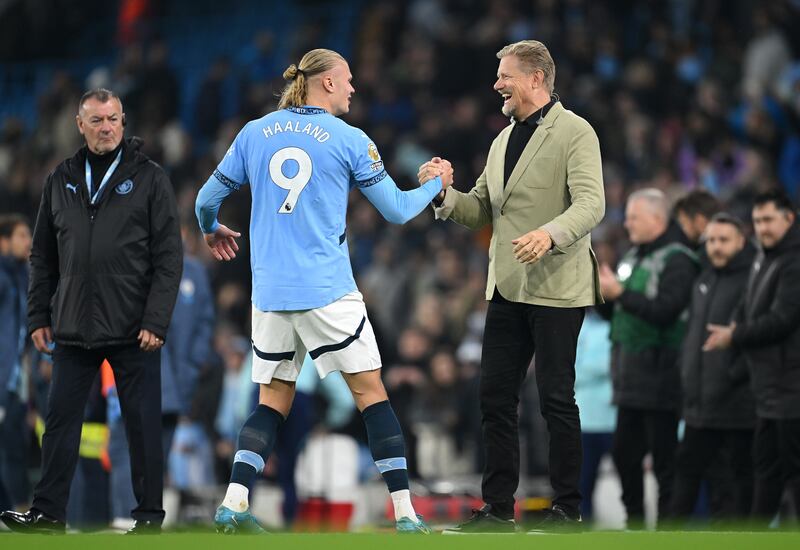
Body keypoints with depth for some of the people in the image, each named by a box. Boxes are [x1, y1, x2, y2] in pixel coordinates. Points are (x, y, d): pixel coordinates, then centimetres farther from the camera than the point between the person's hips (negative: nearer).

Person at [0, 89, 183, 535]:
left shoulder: (149, 179, 0)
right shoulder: (61, 181, 11)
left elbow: (169, 257, -5)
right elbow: (44, 256, 16)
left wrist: (156, 321, -12)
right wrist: (39, 316, 8)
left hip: (134, 330, -4)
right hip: (74, 327, 4)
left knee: (143, 423, 2)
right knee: (61, 420, 4)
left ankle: (149, 515, 10)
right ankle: (48, 513, 10)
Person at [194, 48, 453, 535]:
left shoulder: (254, 133, 8)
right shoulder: (349, 139, -2)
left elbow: (208, 199, 14)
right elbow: (396, 210, 3)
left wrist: (212, 230, 37)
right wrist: (435, 184, 23)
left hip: (270, 290, 4)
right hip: (328, 291, -4)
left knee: (274, 400, 13)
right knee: (371, 392, 1)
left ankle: (234, 504, -2)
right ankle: (406, 515, -4)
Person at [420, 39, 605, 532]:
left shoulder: (574, 132, -7)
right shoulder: (504, 139, 18)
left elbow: (591, 204, -18)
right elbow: (481, 210, 18)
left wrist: (550, 233, -35)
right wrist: (444, 195, -1)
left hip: (555, 287, -8)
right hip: (507, 286, 8)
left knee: (556, 398, -3)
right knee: (496, 396, 6)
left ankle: (567, 507, 6)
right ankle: (499, 507, 12)